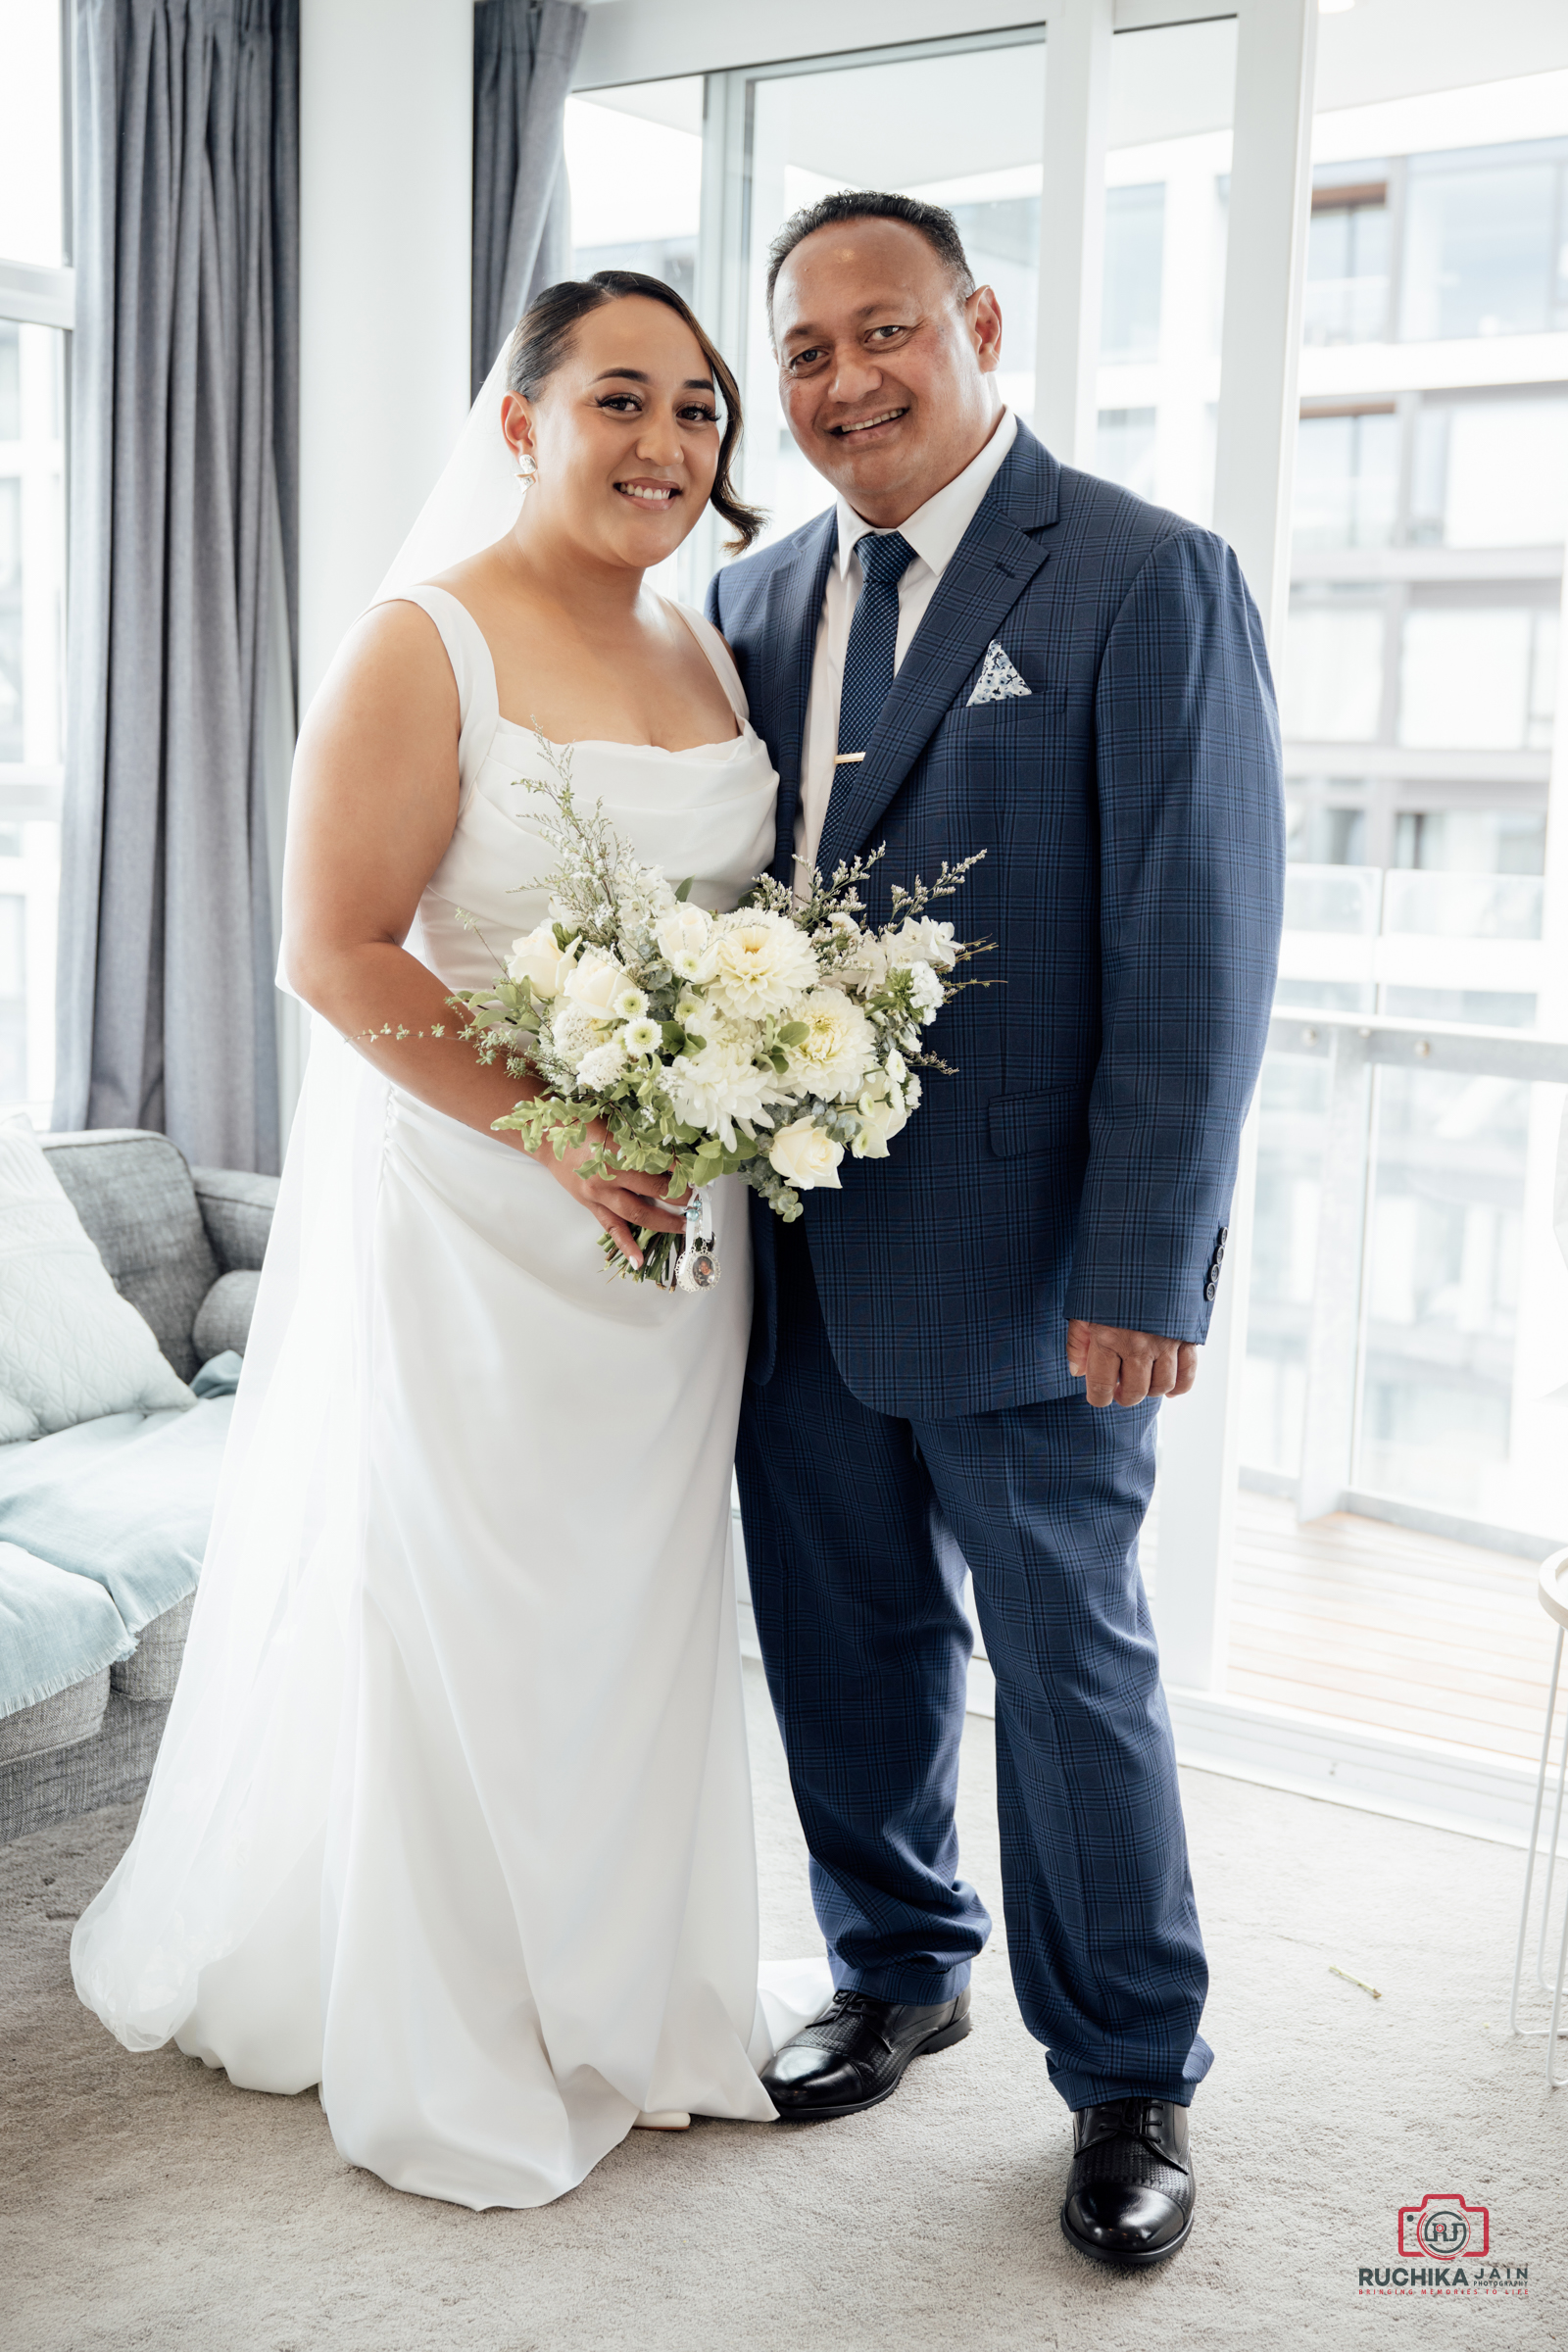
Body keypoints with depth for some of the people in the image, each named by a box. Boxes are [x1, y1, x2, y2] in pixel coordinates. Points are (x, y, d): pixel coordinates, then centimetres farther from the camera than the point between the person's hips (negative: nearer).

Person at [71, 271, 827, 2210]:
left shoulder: (706, 652, 9)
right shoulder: (428, 646, -12)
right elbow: (336, 953, -16)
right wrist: (553, 1137, -21)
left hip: (675, 1222, 6)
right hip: (469, 1213, -6)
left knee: (640, 1596, 17)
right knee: (460, 1611, 7)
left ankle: (631, 1990, 38)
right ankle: (456, 2048, 28)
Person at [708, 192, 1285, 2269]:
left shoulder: (1146, 579, -9)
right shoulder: (762, 598, 9)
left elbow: (1197, 947, -14)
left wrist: (1142, 1270, -17)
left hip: (1021, 1256, -5)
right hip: (797, 1248, 6)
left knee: (1069, 1665, 7)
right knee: (846, 1640, 16)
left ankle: (1130, 2075, 27)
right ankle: (901, 1966, 39)